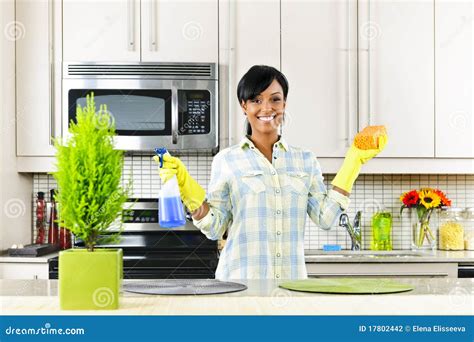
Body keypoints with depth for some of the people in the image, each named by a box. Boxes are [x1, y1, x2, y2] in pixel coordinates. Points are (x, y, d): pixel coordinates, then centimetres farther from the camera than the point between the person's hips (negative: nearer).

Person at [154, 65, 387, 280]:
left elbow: (325, 218, 1)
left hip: (292, 277, 2)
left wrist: (353, 161, 3)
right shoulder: (226, 160, 1)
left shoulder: (305, 160, 9)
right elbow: (214, 228, 0)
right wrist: (185, 185, -11)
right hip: (240, 278, -2)